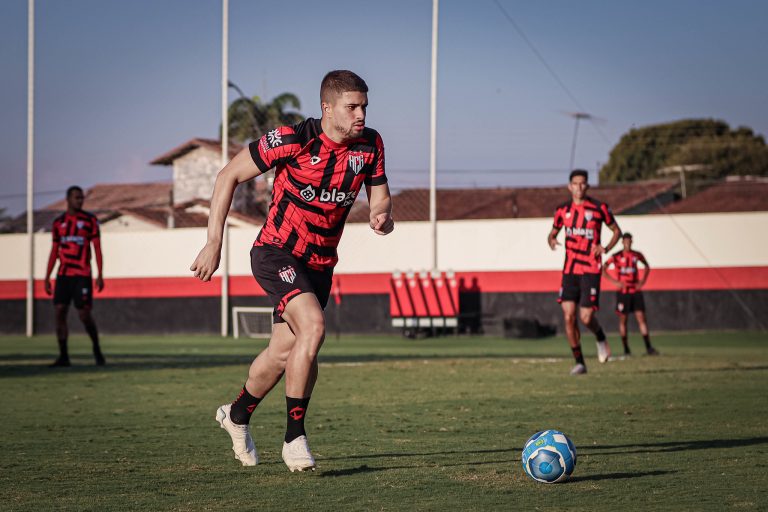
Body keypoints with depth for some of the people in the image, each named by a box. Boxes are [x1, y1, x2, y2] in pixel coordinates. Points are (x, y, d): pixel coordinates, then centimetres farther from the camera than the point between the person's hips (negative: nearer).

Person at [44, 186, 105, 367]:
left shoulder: (90, 220, 1)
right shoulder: (59, 222, 11)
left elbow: (97, 248, -1)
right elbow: (54, 251, 15)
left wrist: (100, 275, -9)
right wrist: (47, 277, 11)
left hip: (82, 275, -4)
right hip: (63, 275, 4)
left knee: (84, 314, -7)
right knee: (60, 312, -4)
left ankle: (97, 349, 15)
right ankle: (63, 357, 1)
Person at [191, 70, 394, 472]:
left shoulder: (370, 145, -6)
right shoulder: (292, 140, -19)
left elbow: (380, 199, 5)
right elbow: (230, 175, -10)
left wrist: (382, 217, -22)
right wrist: (214, 243, -12)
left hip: (320, 262, 6)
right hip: (276, 252, -6)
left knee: (285, 351, 14)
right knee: (313, 326, -28)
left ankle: (237, 414, 43)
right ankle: (294, 437, -19)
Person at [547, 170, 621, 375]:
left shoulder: (599, 208, -2)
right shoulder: (562, 210, 7)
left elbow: (616, 230, 8)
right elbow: (552, 233, 20)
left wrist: (606, 248, -10)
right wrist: (552, 241, -5)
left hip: (591, 270, -3)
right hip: (570, 270, 3)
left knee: (586, 318, -10)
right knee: (568, 316, -6)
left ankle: (601, 339, 26)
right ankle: (579, 362, 5)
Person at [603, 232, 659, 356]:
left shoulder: (637, 255, 7)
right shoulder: (616, 257, -3)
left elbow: (647, 266, 24)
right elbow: (603, 269, -1)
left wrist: (643, 280, 10)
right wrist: (615, 282, -9)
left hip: (636, 291, 2)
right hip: (623, 292, -2)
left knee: (641, 318, -4)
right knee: (623, 320, 1)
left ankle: (648, 347, -6)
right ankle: (626, 349, 8)